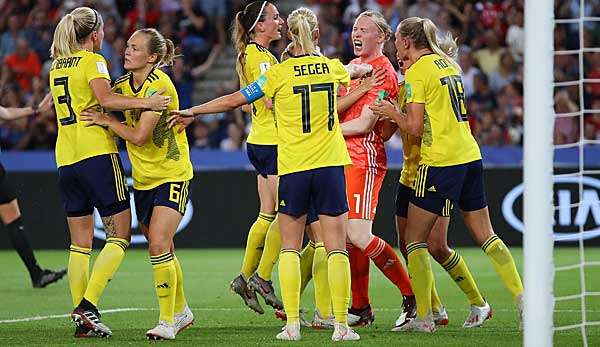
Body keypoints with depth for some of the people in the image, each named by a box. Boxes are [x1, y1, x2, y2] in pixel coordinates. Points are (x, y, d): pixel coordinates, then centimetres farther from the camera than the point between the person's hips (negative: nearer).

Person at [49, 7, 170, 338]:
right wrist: (146, 103, -25)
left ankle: (81, 318, 3)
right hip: (97, 153, -7)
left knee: (80, 242, 8)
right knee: (120, 235, -1)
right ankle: (87, 305, -14)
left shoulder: (56, 65, 17)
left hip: (66, 160, 7)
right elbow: (106, 99, -22)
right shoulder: (92, 61, -5)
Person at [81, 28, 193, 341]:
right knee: (162, 250, 12)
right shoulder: (124, 84, 3)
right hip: (143, 179, 8)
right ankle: (181, 311, 28)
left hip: (172, 174, -8)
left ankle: (168, 320, -13)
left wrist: (106, 120, -15)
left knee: (158, 245, -18)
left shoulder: (159, 85, -19)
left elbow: (139, 136, -22)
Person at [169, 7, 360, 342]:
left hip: (293, 169, -1)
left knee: (290, 248, 8)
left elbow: (234, 100, -3)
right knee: (336, 248, 1)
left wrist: (191, 111, 7)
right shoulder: (334, 68, 3)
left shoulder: (280, 73, -5)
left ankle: (292, 324, 1)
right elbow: (351, 73, 29)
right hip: (330, 164, 1)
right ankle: (341, 324, -4)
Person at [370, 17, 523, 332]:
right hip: (470, 156, 8)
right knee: (485, 235, 12)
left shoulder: (416, 72, -9)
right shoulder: (449, 64, 14)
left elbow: (414, 128, -12)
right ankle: (522, 299, 4)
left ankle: (424, 317, -2)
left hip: (439, 163, -8)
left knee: (414, 238, 2)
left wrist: (390, 110, 4)